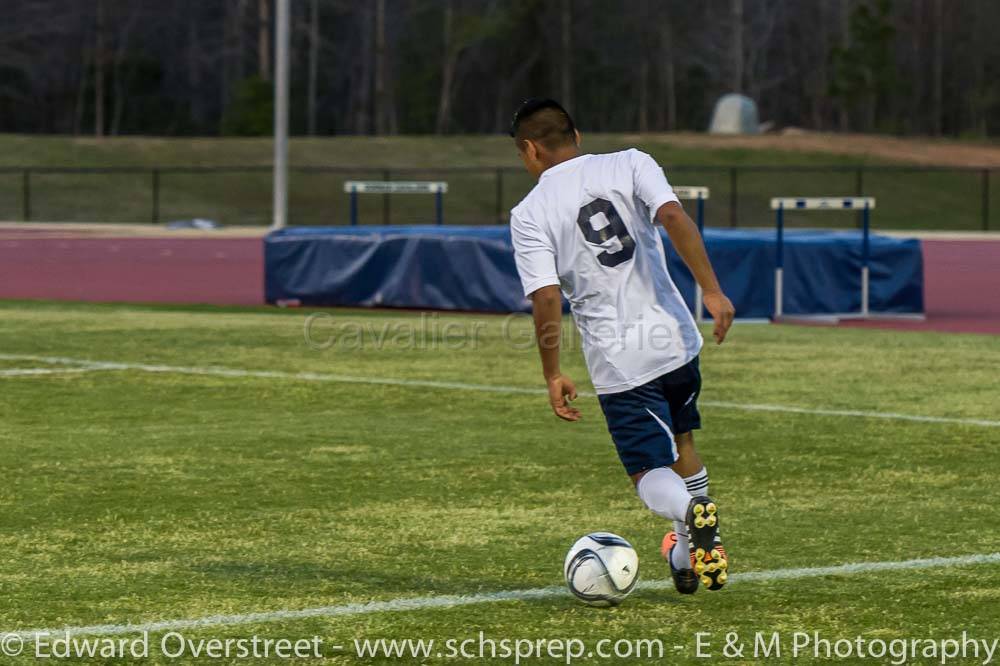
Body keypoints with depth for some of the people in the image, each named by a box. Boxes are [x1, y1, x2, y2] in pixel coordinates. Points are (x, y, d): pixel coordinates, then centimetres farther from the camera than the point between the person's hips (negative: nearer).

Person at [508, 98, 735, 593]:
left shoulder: (528, 215, -2)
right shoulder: (629, 164, 4)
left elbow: (546, 298, -10)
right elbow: (674, 218, -13)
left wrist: (553, 375, -2)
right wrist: (711, 290, -14)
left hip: (616, 362, -3)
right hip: (674, 338, 3)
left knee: (650, 474, 6)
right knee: (680, 438, 28)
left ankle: (693, 512, -27)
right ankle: (689, 558, 35)